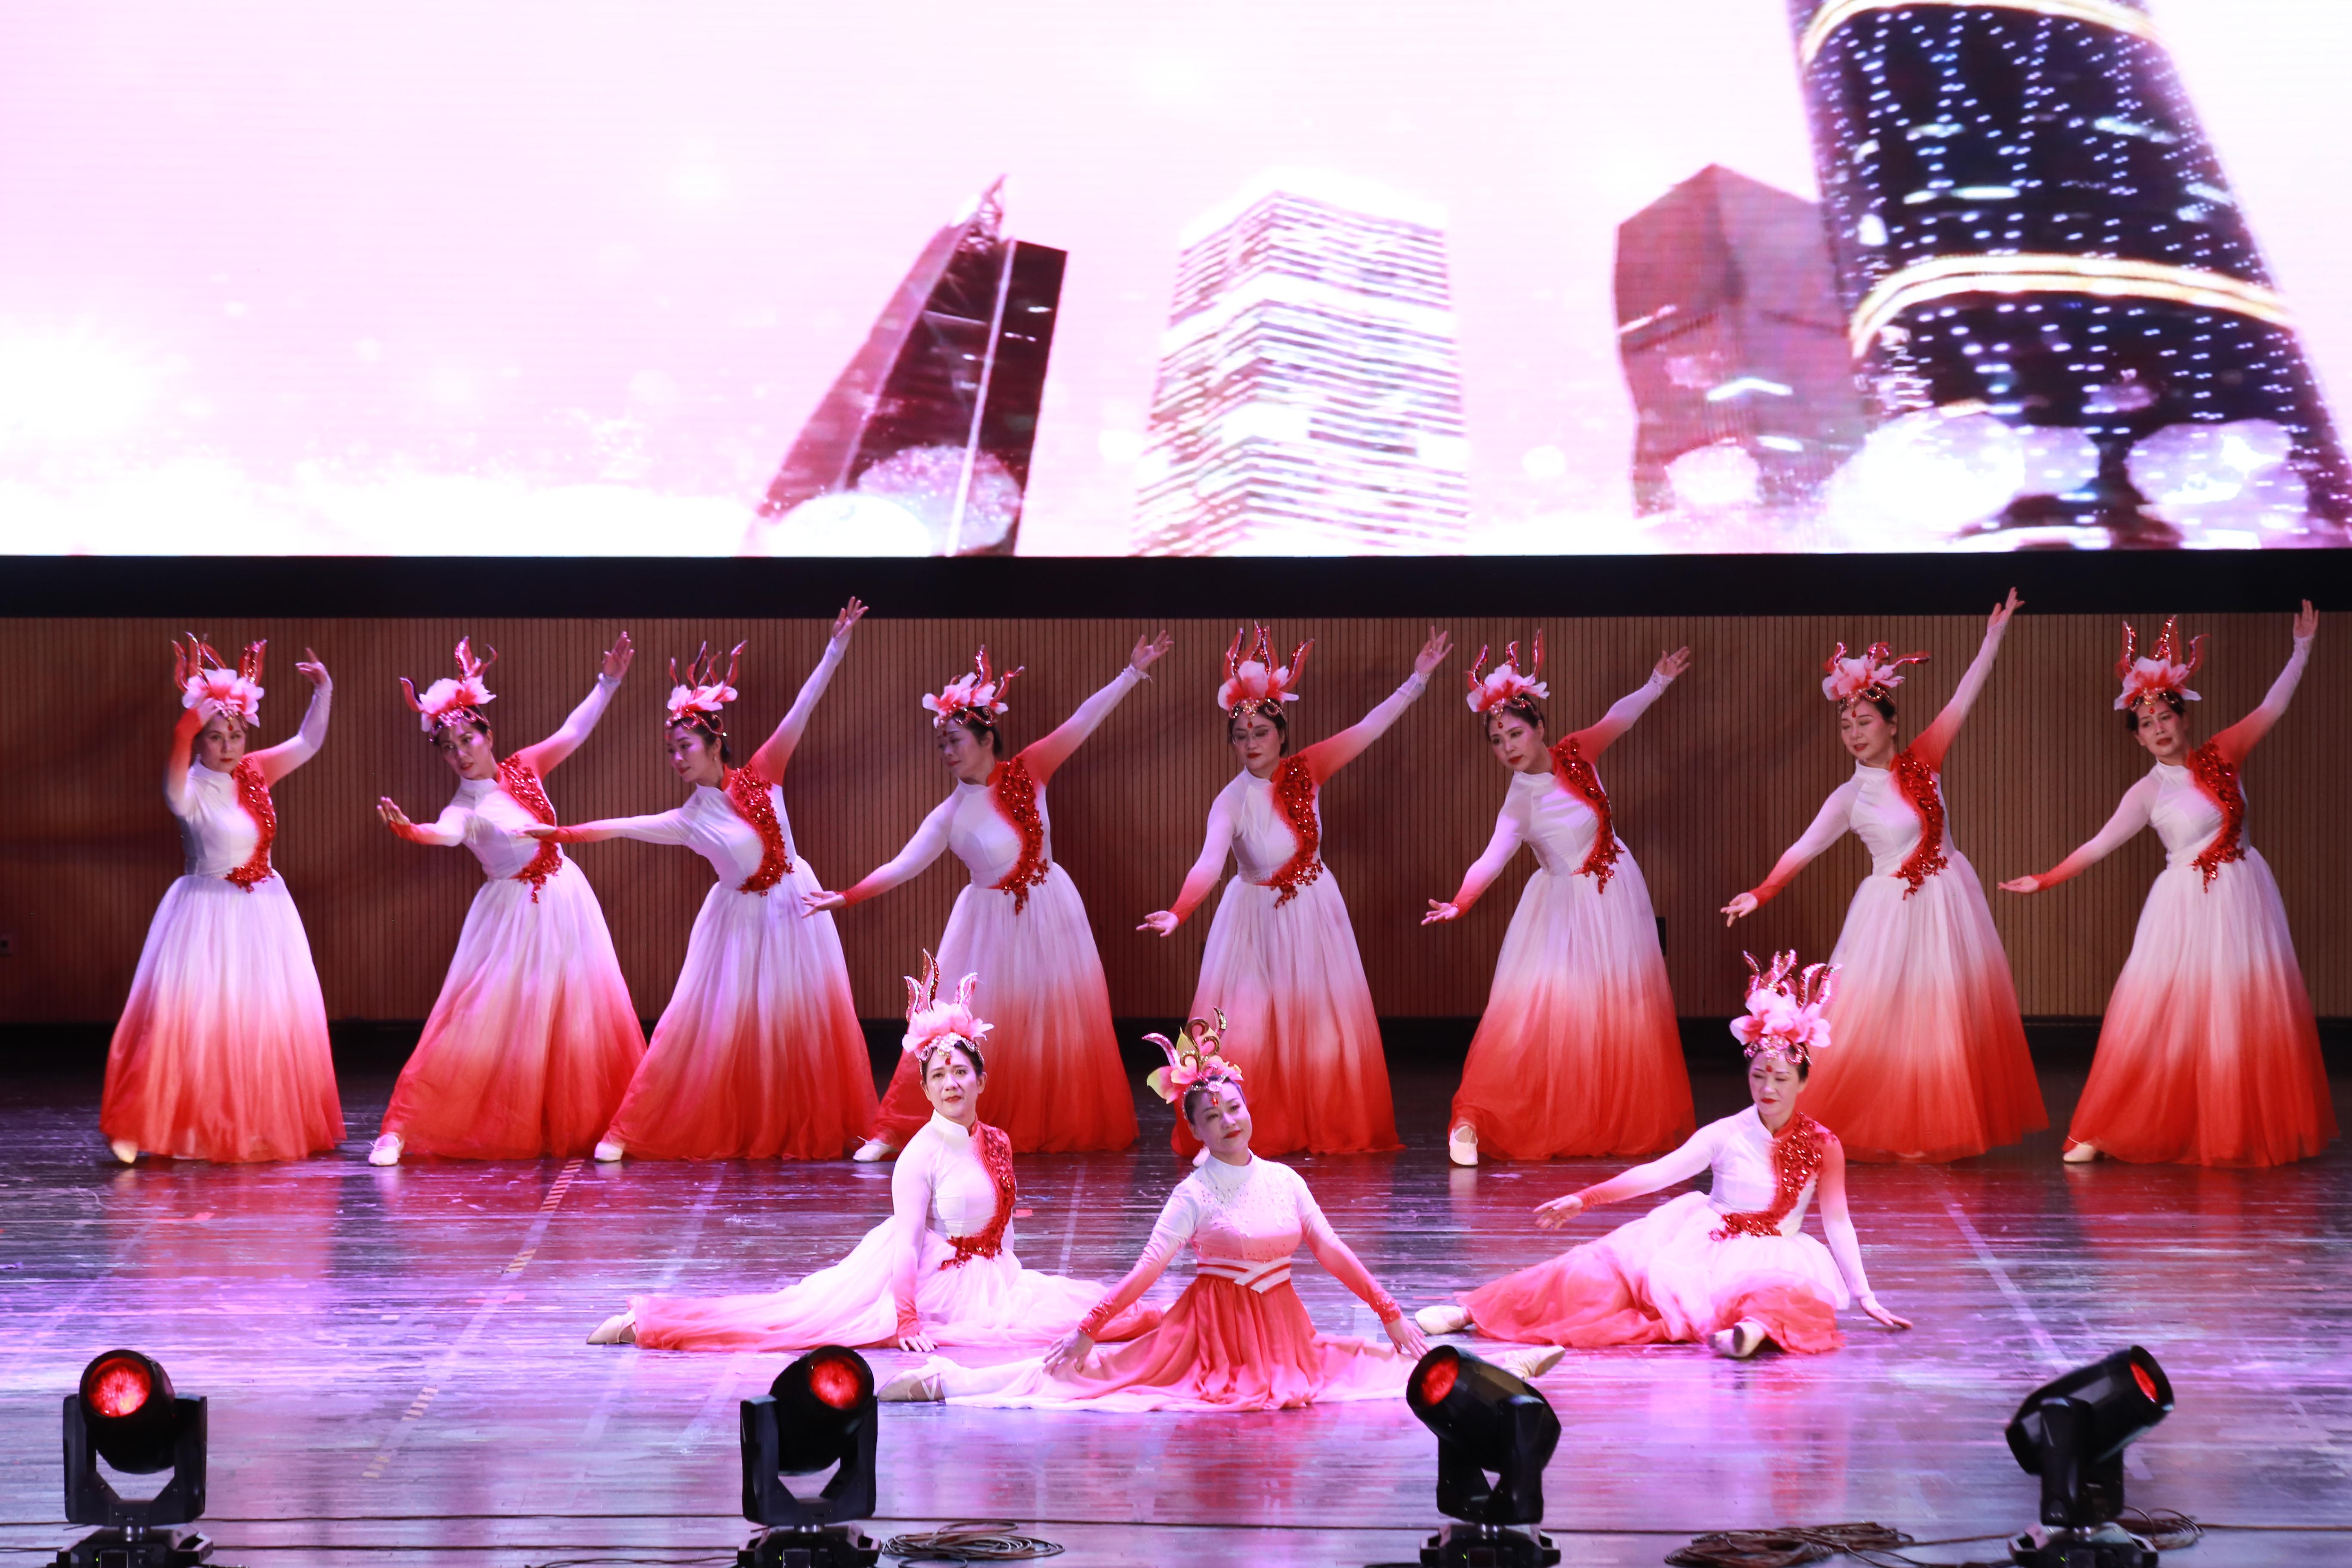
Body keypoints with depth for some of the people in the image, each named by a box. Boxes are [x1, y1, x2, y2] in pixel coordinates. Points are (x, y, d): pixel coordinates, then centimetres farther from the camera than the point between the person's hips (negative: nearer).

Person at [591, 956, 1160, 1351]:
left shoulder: (998, 1144, 7)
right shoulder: (921, 1154, -14)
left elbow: (1002, 1222, 18)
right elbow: (906, 1239, -19)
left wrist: (1012, 1284, 13)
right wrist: (906, 1317, -25)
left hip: (982, 1279, 8)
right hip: (925, 1279, -8)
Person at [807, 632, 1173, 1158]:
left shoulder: (1025, 774, -6)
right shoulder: (949, 816, -7)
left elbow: (1081, 724, -8)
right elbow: (903, 865, -8)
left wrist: (1132, 673, -10)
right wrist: (846, 898, -17)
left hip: (1048, 914, 1)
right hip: (990, 923, -1)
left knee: (1058, 1024, 6)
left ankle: (1066, 1128, 19)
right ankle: (895, 1131, -1)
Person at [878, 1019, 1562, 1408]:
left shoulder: (1285, 1181, 1)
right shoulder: (1194, 1195, -11)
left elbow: (1333, 1253, 4)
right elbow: (1147, 1270, -14)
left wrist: (1391, 1316, 2)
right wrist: (1088, 1330, -20)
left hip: (1283, 1336, 4)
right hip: (1211, 1332, -4)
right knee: (1096, 1372, -12)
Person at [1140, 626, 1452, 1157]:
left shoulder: (1305, 772, -8)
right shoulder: (1232, 802, -18)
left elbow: (1368, 729, -9)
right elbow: (1210, 863, -31)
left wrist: (1417, 680, -13)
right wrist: (1177, 912, -48)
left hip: (1313, 912, 3)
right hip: (1256, 919, -3)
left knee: (1321, 1024, 6)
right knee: (1249, 1028, -3)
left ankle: (1332, 1128, 14)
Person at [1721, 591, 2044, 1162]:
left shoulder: (1921, 762, 0)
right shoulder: (1850, 797, -2)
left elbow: (1960, 703, -3)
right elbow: (1805, 847, -7)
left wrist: (1993, 639, -8)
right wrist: (1760, 893, -18)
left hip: (1947, 901, 1)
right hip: (1890, 911, -1)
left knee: (1951, 1015, 4)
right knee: (1886, 1017, -3)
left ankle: (1948, 1128, 13)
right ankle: (1898, 1130, 6)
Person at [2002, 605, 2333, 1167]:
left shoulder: (2221, 757, 2)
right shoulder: (2148, 793, -3)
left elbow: (2272, 708, 6)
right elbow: (2099, 845, -1)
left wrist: (2302, 648, 3)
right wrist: (2044, 881, -5)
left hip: (2243, 896, 2)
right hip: (2187, 904, -2)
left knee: (2251, 1013, 4)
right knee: (2159, 1014, -6)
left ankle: (2253, 1130, 15)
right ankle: (2098, 1132, -4)